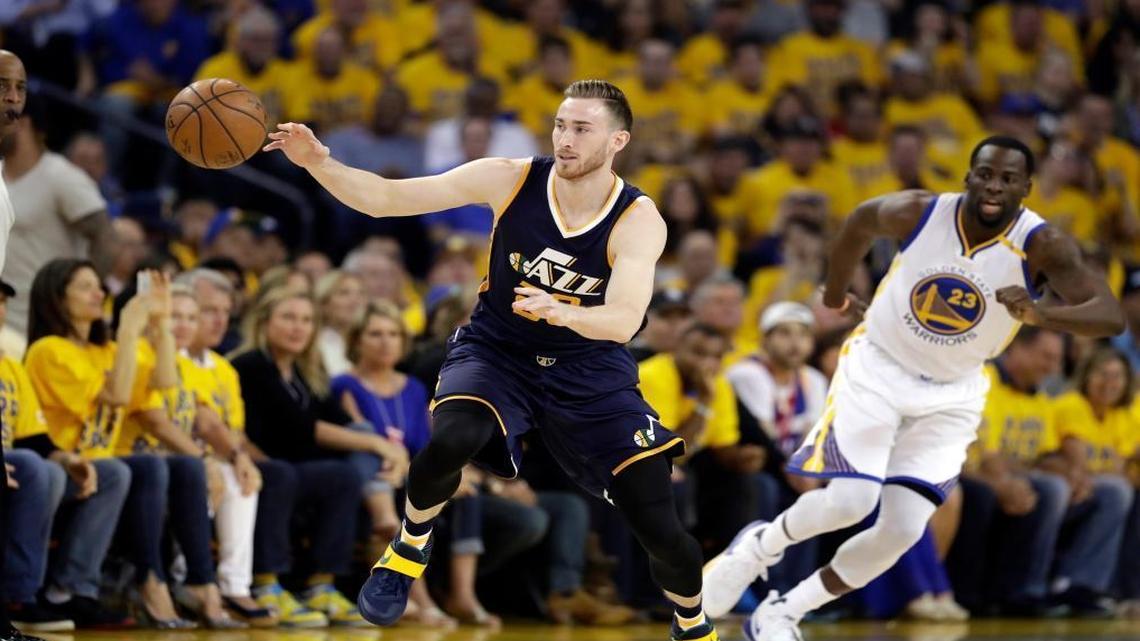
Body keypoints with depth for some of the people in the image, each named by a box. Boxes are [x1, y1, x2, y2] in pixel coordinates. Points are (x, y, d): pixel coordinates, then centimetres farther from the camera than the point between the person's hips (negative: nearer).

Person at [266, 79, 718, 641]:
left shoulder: (638, 220, -18)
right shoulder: (510, 180, -15)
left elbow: (624, 321, -33)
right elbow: (385, 199, -15)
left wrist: (560, 312, -53)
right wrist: (319, 163, -32)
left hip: (590, 369, 0)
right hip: (497, 350, 0)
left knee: (660, 531, -6)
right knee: (450, 441, -35)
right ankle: (410, 547, -3)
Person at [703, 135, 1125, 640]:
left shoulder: (1043, 246, -23)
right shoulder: (918, 212, -19)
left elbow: (1112, 317, -34)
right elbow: (862, 221, 4)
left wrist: (1040, 314, -53)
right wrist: (835, 294, 17)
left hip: (951, 395, 1)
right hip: (878, 367, -1)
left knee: (903, 531, -8)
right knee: (850, 500, -18)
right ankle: (760, 546, 13)